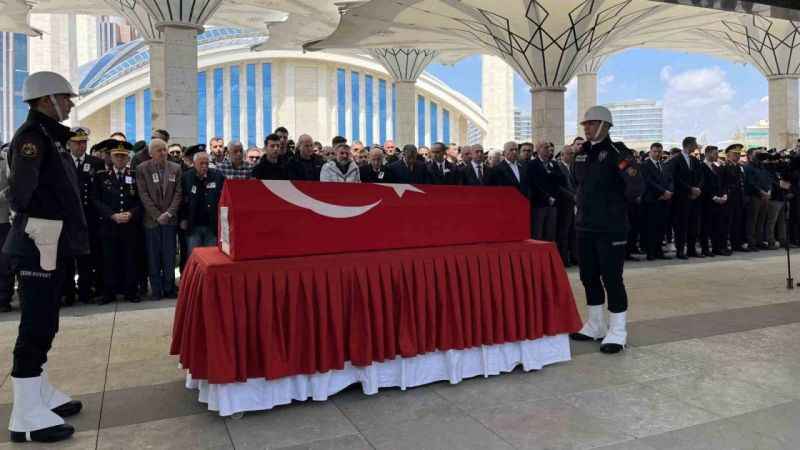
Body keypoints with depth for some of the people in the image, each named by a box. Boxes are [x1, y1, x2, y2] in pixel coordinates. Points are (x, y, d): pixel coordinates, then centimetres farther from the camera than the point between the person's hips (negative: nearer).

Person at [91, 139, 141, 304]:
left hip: (130, 225, 0)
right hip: (108, 225, 0)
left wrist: (130, 214, -11)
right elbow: (96, 200, 1)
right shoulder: (101, 176, 7)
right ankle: (110, 292, 11)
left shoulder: (135, 176, 9)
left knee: (130, 259, 4)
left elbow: (141, 200, 6)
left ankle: (130, 291, 12)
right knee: (110, 260, 3)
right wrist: (113, 215, -11)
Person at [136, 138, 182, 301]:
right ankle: (156, 289, 11)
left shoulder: (175, 168, 6)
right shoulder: (142, 169, 1)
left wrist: (169, 213, -9)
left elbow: (178, 193, 3)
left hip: (170, 219, 1)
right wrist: (157, 216, -11)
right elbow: (143, 195, -4)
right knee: (154, 256, 3)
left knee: (169, 256, 3)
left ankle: (169, 288, 12)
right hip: (152, 219, -1)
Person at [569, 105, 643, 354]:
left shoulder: (616, 152, -10)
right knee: (588, 276, 14)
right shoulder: (581, 153, 9)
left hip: (611, 227, -7)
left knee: (611, 278, -2)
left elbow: (636, 189, -14)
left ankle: (617, 332, 11)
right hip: (584, 226, 7)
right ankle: (595, 325, 28)